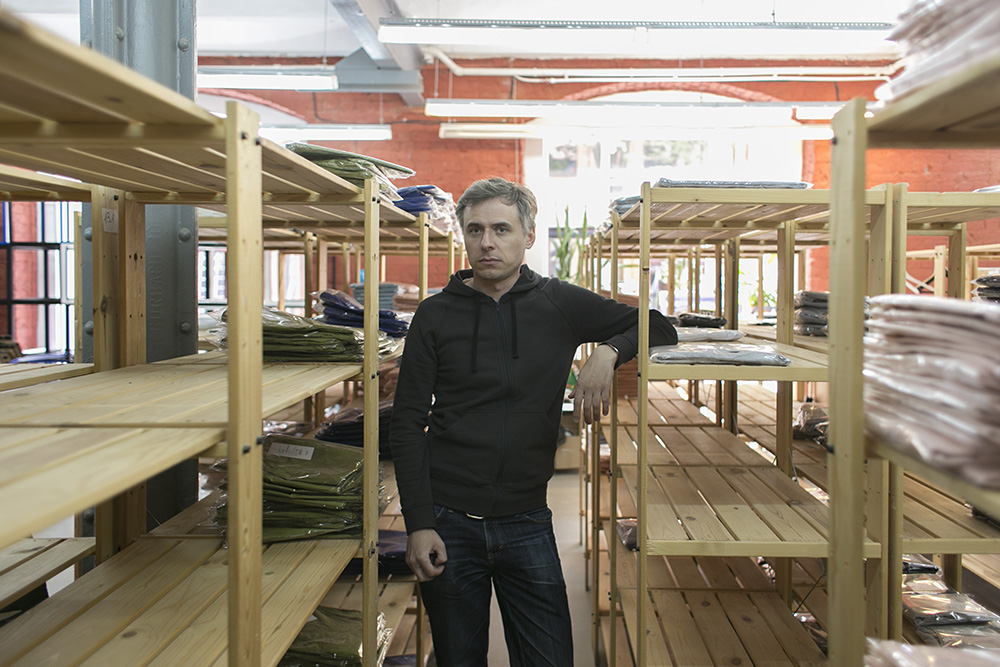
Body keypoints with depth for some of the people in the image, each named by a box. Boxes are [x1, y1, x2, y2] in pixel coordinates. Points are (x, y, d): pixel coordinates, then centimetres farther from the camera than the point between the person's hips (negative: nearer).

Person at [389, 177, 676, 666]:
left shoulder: (561, 304, 2)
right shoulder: (436, 315, 0)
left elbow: (658, 328, 9)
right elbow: (407, 425, -1)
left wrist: (607, 352, -13)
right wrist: (418, 524, -10)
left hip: (526, 523, 1)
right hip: (449, 522, 0)